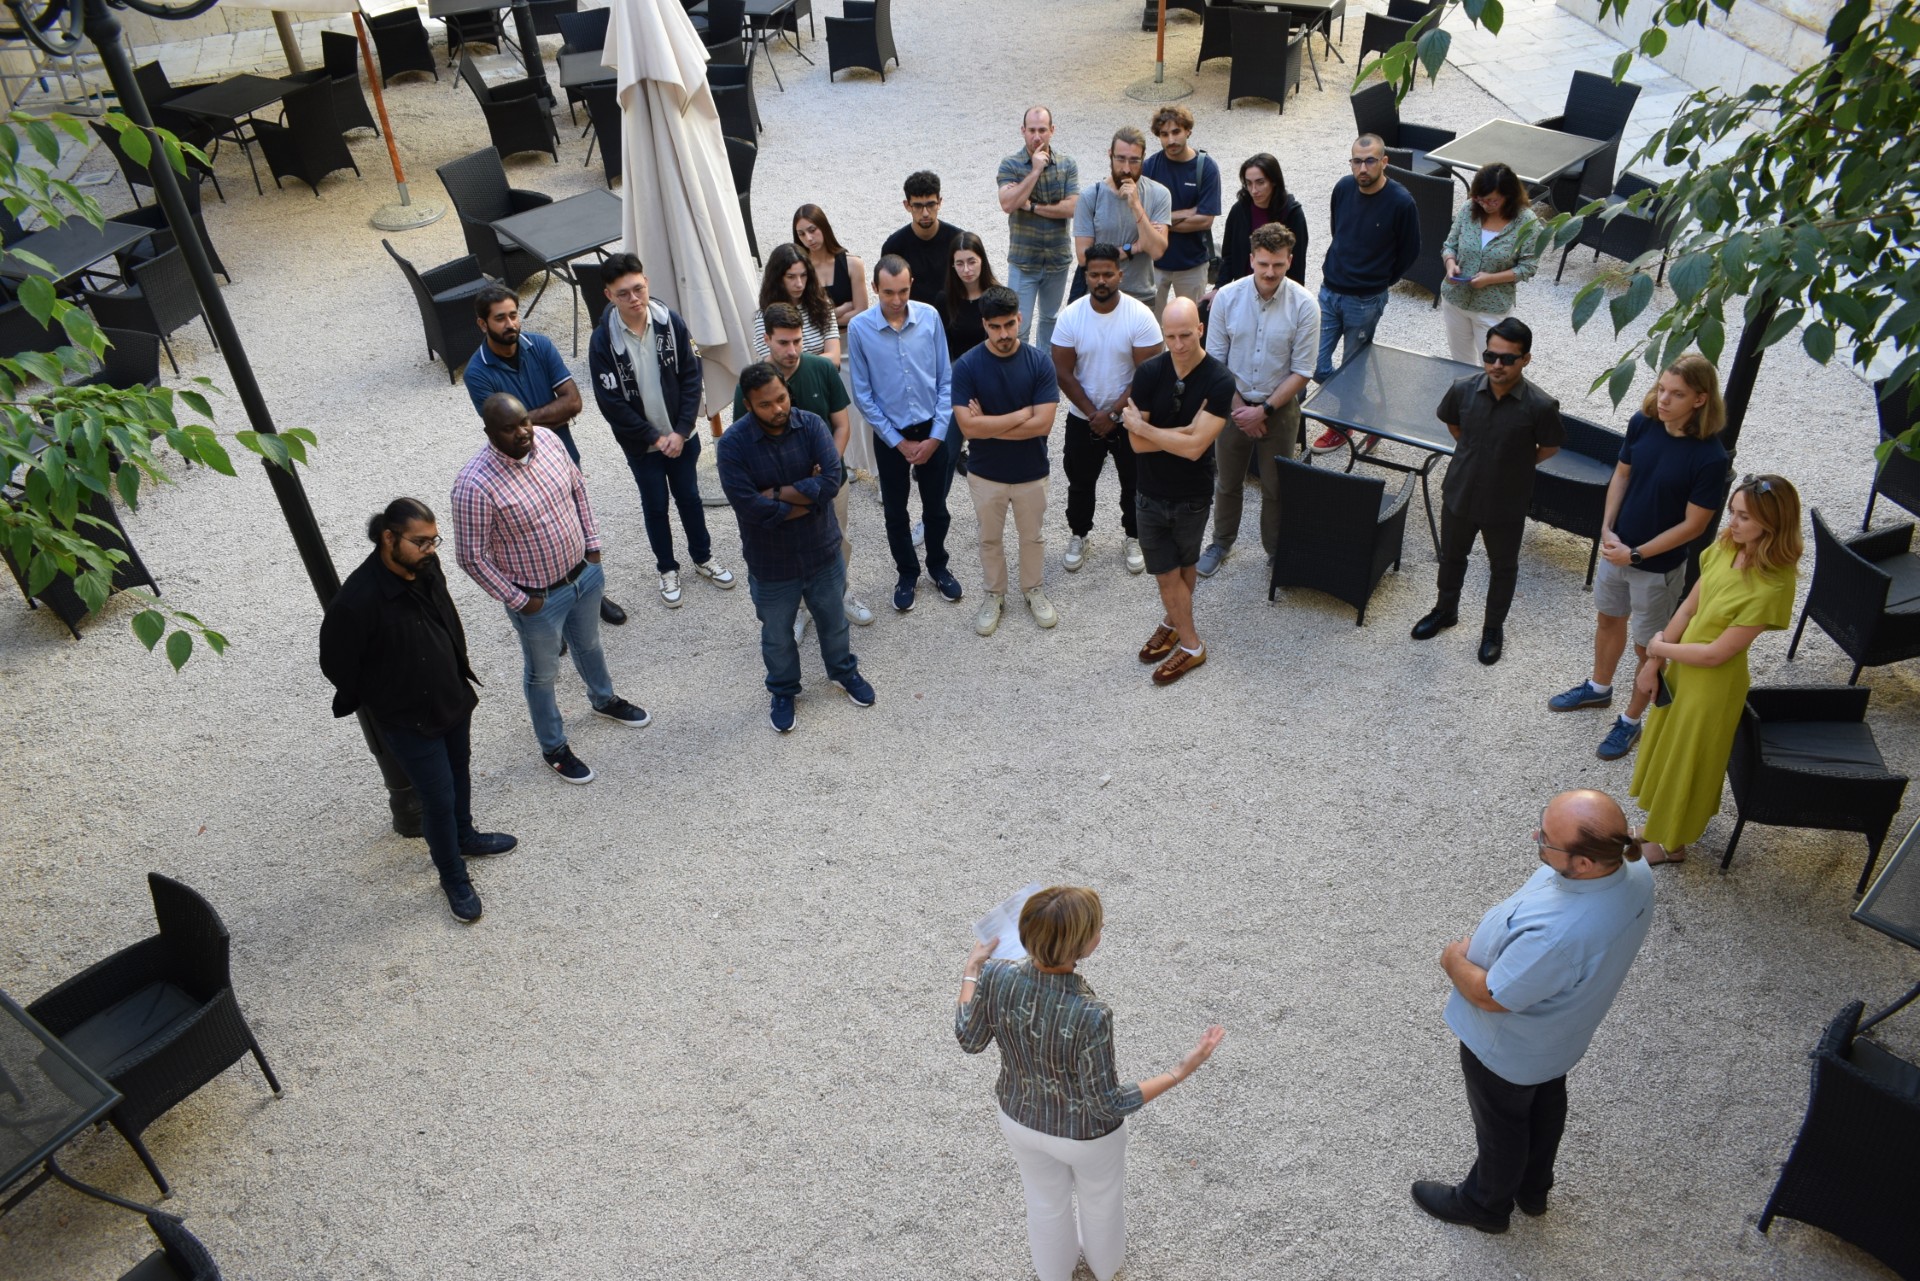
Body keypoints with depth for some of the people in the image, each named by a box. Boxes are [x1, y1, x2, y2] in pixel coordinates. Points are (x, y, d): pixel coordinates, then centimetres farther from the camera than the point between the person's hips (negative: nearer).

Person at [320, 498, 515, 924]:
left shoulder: (427, 567, -11)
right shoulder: (357, 601, -32)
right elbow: (336, 664, -18)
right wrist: (378, 702, -3)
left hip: (454, 697, 7)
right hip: (409, 721, -7)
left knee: (460, 771, 27)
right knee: (439, 799, 6)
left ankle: (465, 836, 53)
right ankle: (453, 876, 29)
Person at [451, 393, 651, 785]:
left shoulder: (547, 439, -13)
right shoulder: (476, 484, -31)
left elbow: (577, 488, 6)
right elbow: (471, 555, -22)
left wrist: (592, 543, 6)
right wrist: (517, 599, -15)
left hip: (584, 571, 6)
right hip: (539, 598, -6)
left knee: (589, 645, 31)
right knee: (542, 674, 18)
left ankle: (604, 700, 60)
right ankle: (554, 748, 41)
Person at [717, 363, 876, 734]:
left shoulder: (812, 425, -13)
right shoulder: (733, 443, -20)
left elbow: (831, 480, -24)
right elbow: (748, 506, -28)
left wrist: (776, 493, -26)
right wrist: (806, 497, -21)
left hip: (822, 550, 2)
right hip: (770, 562, -2)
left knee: (833, 620, 25)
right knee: (777, 635, 20)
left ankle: (843, 670, 53)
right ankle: (783, 691, 45)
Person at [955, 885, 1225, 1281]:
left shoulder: (995, 977, -28)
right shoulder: (1090, 1015, -40)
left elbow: (969, 1040, -9)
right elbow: (1108, 1104, -26)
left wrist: (972, 969, 2)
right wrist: (1182, 1071, -24)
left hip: (1020, 1118, 3)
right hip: (1084, 1133, -3)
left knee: (1046, 1202, 34)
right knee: (1100, 1202, 32)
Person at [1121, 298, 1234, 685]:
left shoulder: (1219, 381, -19)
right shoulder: (1149, 373, -12)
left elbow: (1195, 448, -26)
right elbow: (1138, 444, -16)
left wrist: (1142, 426, -20)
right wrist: (1186, 429, -22)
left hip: (1193, 496, -2)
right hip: (1152, 493, 2)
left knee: (1183, 566, 18)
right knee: (1167, 572, 12)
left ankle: (1175, 622, 39)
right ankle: (1189, 643, 32)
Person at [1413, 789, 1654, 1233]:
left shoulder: (1555, 936, -49)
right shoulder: (1633, 869, -24)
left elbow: (1492, 997, -31)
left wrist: (1454, 960, -10)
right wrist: (1485, 943, 0)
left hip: (1509, 1050, -7)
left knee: (1501, 1123, 23)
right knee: (1546, 1102, 33)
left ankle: (1486, 1204, 53)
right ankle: (1534, 1188, 61)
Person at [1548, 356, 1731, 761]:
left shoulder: (1709, 458, -27)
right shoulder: (1642, 424, -12)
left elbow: (1693, 525, -19)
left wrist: (1637, 554, -19)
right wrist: (1607, 529, -7)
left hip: (1660, 565, -5)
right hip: (1617, 547, 6)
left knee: (1647, 647, 12)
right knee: (1609, 620, 26)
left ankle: (1630, 721, 30)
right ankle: (1599, 688, 50)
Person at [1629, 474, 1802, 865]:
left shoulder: (1771, 587, -31)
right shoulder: (1725, 548, -10)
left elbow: (1715, 654, -26)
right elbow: (1688, 608, -1)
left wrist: (1659, 648, -12)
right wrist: (1655, 663, -3)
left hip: (1714, 683, -7)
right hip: (1683, 666, 7)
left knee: (1688, 759, 14)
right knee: (1669, 744, 26)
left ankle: (1672, 843, 39)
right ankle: (1666, 820, 52)